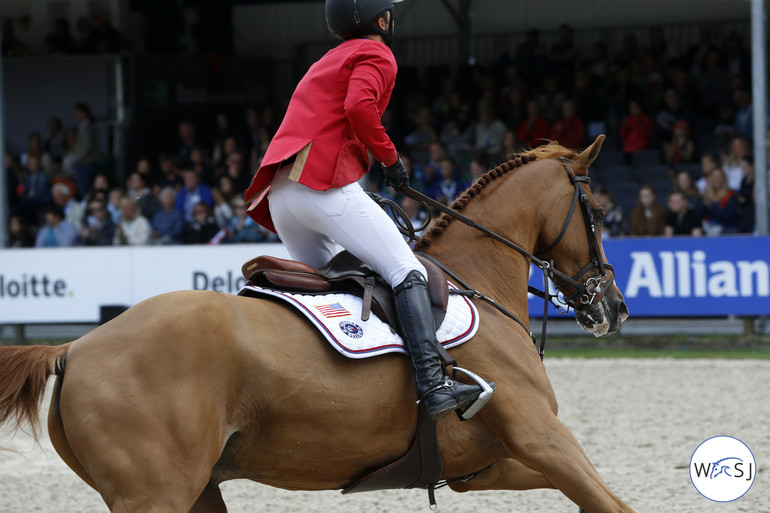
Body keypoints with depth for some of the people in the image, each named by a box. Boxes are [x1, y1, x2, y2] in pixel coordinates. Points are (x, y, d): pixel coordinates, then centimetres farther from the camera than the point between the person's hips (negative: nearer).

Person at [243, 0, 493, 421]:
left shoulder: (328, 62, 32)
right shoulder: (376, 55, 3)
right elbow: (359, 106, -17)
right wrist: (390, 156, -6)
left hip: (278, 194, 9)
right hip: (325, 183, -9)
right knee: (406, 271, -14)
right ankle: (433, 384, -30)